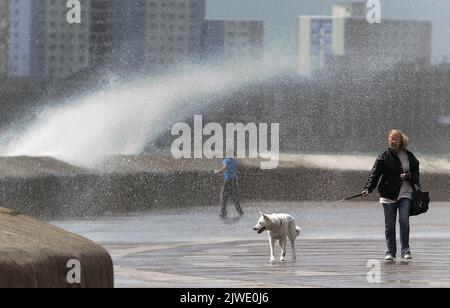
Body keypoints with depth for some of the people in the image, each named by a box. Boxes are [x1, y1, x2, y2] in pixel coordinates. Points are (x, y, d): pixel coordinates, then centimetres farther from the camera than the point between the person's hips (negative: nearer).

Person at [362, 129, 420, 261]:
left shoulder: (410, 156, 8)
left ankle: (405, 250, -9)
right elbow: (375, 174, -7)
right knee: (389, 225, 3)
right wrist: (368, 188, -21)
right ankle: (391, 252, 12)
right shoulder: (384, 157, 2)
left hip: (405, 194, 0)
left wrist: (408, 176, -8)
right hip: (388, 194, 0)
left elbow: (416, 174, 14)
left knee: (404, 220, -15)